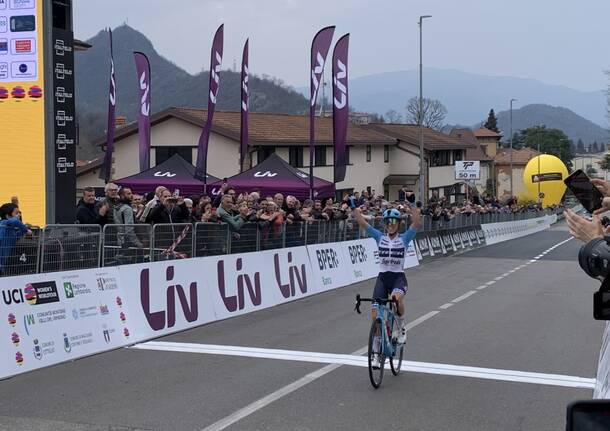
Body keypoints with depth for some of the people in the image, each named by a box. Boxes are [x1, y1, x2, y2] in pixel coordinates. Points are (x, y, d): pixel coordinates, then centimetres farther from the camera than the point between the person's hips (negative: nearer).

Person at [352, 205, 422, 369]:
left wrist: (411, 208, -30)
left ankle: (401, 327, -8)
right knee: (376, 314, -7)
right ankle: (376, 352, 7)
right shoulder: (380, 237, 5)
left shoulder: (404, 238, 1)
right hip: (382, 277, 2)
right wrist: (356, 208, -19)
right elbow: (361, 222, -4)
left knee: (397, 298, -36)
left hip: (398, 277, -2)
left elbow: (417, 223, -16)